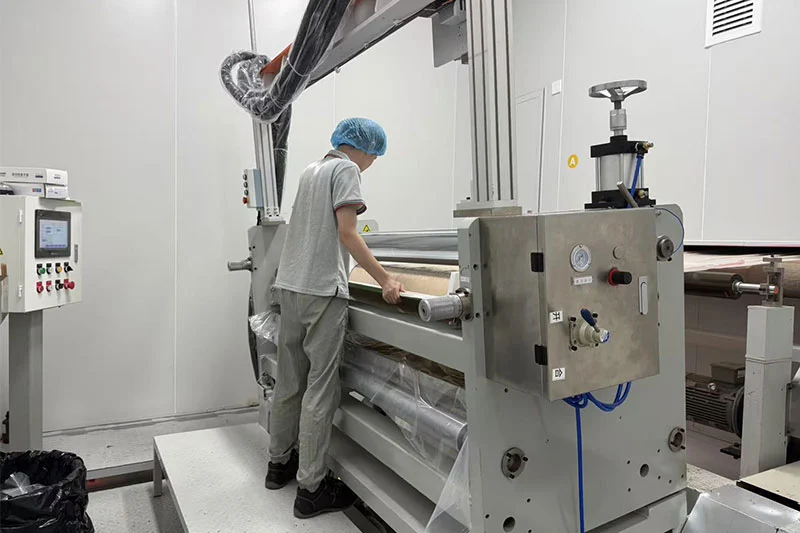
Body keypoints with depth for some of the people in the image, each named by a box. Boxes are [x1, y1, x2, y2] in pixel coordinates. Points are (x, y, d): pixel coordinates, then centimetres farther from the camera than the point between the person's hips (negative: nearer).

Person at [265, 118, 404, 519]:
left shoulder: (312, 170, 21)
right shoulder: (347, 169, -4)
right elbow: (346, 233, -15)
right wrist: (383, 280, -17)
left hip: (289, 284, 9)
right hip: (321, 290, -9)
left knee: (289, 380, 15)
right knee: (321, 388, -4)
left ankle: (280, 463, 28)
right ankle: (311, 487, 3)